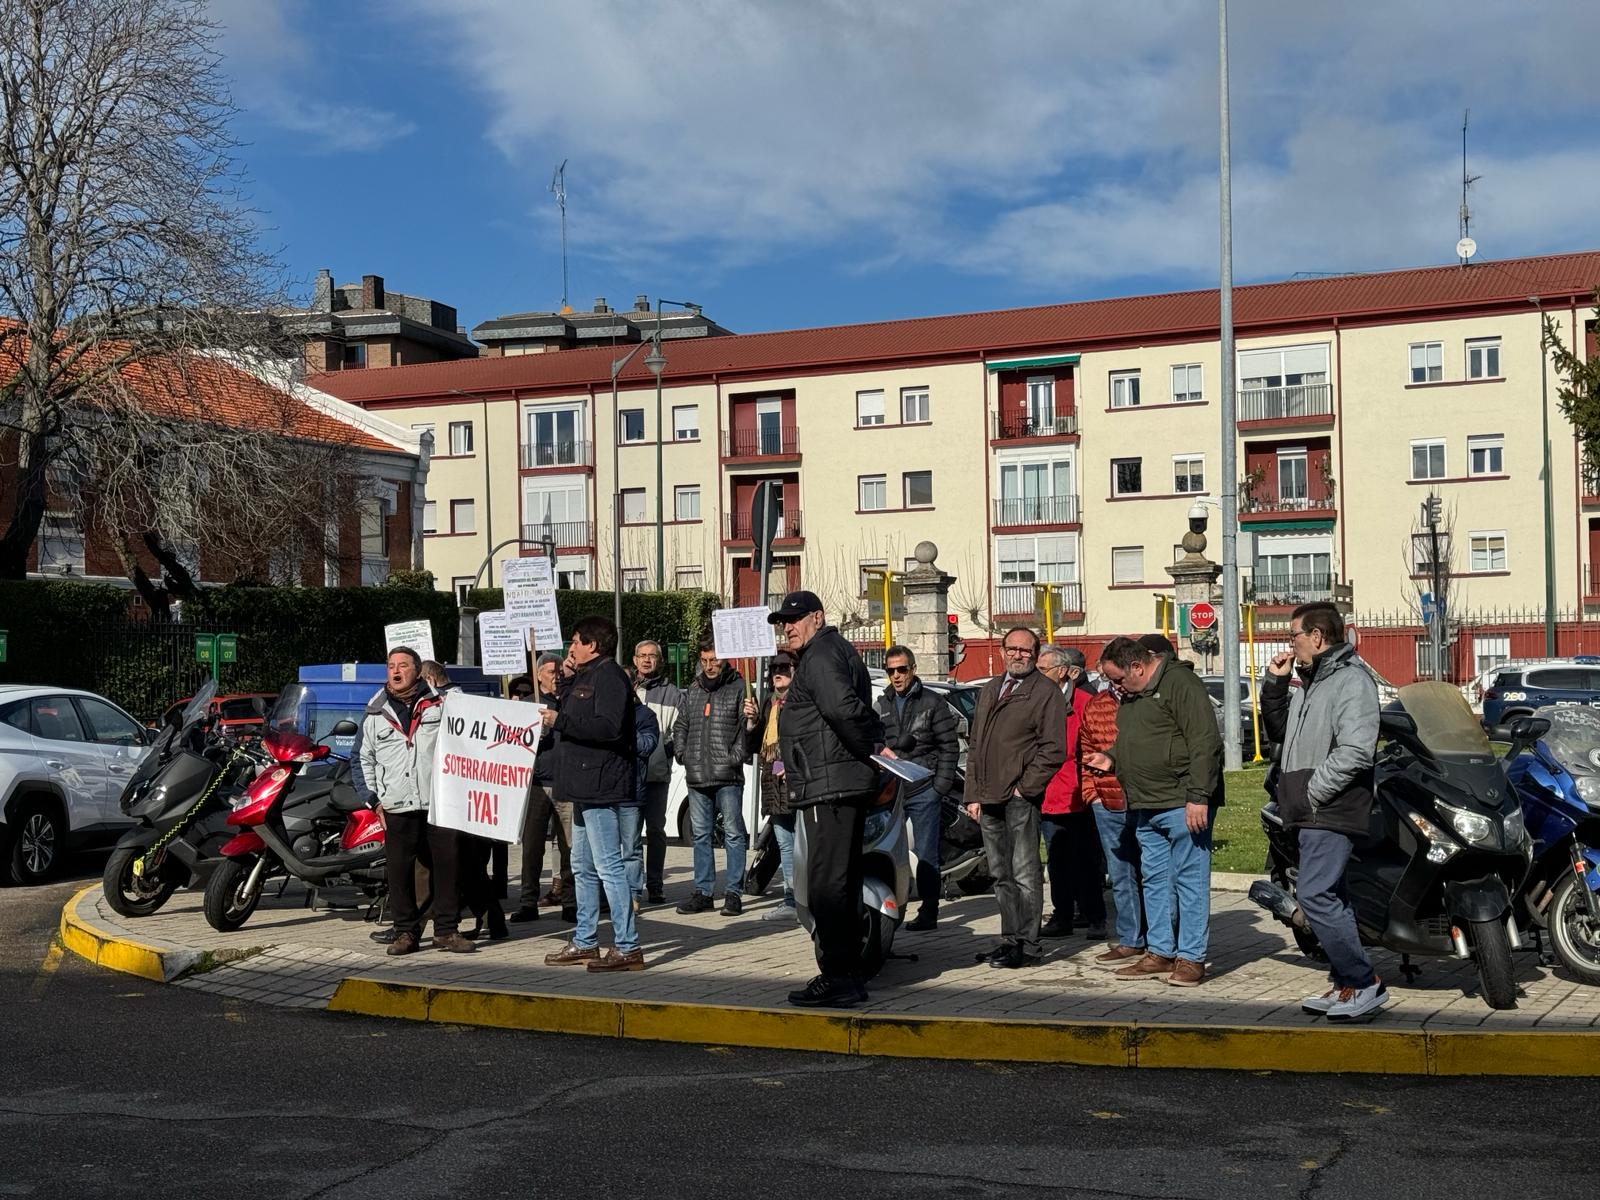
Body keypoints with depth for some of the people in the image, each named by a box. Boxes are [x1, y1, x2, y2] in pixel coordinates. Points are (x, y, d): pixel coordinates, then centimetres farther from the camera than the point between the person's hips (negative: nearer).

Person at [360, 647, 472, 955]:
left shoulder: (441, 704, 7)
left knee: (447, 865, 0)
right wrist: (376, 799, 10)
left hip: (440, 802, -1)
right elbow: (367, 760, 18)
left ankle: (446, 929, 9)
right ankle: (406, 931, 11)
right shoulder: (375, 714, 12)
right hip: (398, 806, 1)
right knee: (400, 870, 1)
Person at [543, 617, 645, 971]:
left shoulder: (608, 676, -13)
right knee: (583, 868, 16)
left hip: (600, 786, -11)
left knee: (608, 866, -11)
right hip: (586, 785, 11)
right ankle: (585, 942, 25)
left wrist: (560, 721, -20)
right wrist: (566, 680, 12)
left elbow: (609, 727, -25)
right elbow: (567, 713, 22)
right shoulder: (586, 676, 20)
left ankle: (627, 947, -8)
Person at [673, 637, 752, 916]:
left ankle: (733, 893, 4)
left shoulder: (738, 688, -1)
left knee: (733, 833, -1)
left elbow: (747, 726, -7)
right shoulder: (692, 690, 17)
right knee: (701, 835, 9)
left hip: (728, 777, -6)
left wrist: (737, 756, -14)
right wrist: (681, 754, 8)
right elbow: (680, 725, 21)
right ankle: (703, 892, 16)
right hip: (696, 777, 6)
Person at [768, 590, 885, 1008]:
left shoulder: (821, 655, -10)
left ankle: (838, 978, -7)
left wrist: (873, 746, -17)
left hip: (830, 786, -11)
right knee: (839, 884, 15)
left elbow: (842, 706, -27)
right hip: (844, 784, 11)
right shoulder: (836, 650, 24)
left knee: (827, 885, -9)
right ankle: (847, 975, 21)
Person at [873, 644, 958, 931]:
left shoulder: (933, 703, 2)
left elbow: (949, 747, -1)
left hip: (923, 790, -4)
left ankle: (929, 912, 4)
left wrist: (941, 786, -8)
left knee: (926, 854, 0)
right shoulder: (882, 705, 14)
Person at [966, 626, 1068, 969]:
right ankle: (1010, 941, 15)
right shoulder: (990, 690, 20)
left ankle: (1027, 947, -2)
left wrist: (1025, 787, -11)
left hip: (1020, 799, -7)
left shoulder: (1047, 692, -1)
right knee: (1001, 876, 9)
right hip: (988, 798, 7)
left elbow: (1053, 749, -8)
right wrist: (973, 794, 13)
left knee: (1024, 875, -5)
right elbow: (974, 745, 21)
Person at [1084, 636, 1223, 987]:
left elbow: (1205, 743, -18)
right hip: (1147, 809, 10)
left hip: (1182, 805, -10)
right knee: (1155, 880, 13)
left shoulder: (1179, 683, -12)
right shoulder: (1133, 695, 17)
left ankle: (1191, 958, 2)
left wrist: (1198, 797, -21)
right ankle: (1160, 953, 21)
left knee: (1189, 879, -3)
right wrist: (1111, 758, 13)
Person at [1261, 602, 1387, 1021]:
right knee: (1329, 898, 12)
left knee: (1314, 894, -15)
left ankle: (1365, 983, -8)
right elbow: (1278, 731, 26)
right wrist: (1274, 684, 14)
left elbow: (1355, 751, -22)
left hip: (1332, 812, -10)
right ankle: (1346, 985, 19)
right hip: (1312, 813, 10)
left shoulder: (1352, 680, -12)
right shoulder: (1306, 682, 19)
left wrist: (1313, 791, -18)